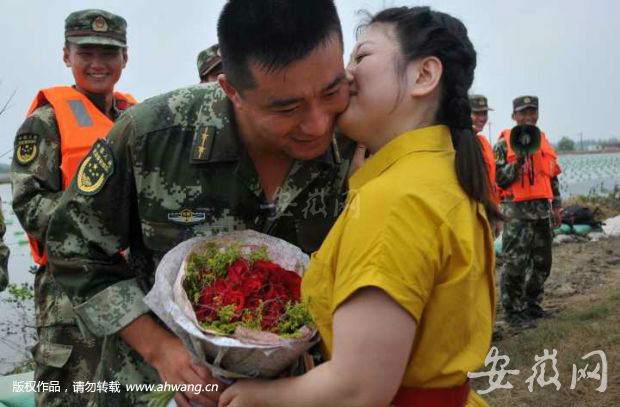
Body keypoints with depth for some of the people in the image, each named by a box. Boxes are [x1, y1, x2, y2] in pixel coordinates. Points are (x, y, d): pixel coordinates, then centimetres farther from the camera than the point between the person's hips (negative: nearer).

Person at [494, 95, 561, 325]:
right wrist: (518, 163, -20)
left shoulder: (544, 142, 14)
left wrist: (556, 205, 15)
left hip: (543, 210, 6)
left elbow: (553, 176, 19)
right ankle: (511, 309, 5)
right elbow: (499, 179, -7)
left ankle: (532, 303, 26)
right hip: (517, 211, -6)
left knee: (542, 261, 11)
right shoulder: (504, 144, -3)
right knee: (515, 263, -6)